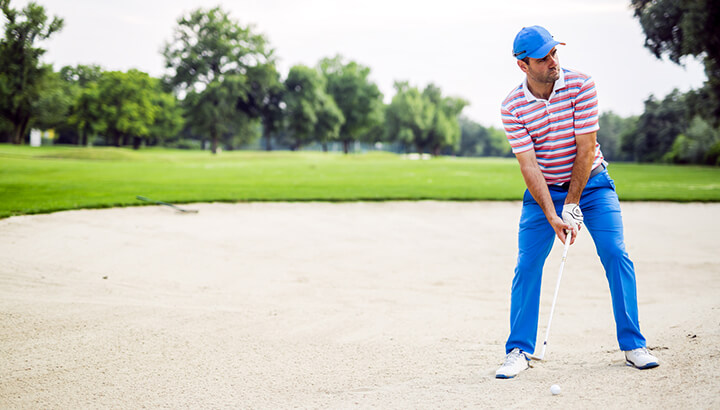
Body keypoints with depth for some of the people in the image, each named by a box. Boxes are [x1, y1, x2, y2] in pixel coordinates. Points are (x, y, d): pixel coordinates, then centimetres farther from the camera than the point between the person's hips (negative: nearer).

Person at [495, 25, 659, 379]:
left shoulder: (581, 85, -15)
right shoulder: (512, 107, -13)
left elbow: (586, 150, -16)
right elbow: (529, 166, -16)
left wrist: (571, 206, -17)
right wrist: (552, 216, -25)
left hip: (590, 183, 0)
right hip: (543, 190, 1)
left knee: (616, 255, -10)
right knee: (527, 265, -7)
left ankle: (632, 345, 1)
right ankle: (519, 350, 4)